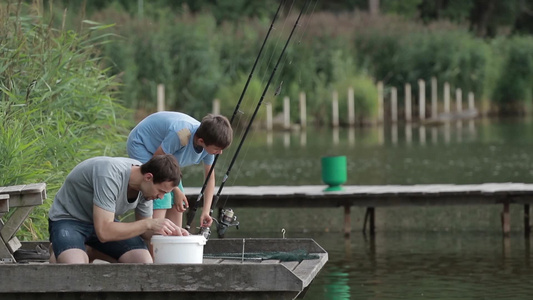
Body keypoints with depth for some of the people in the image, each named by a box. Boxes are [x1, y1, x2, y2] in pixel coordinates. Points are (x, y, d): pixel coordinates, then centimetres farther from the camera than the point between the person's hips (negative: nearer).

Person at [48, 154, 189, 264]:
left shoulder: (146, 185, -10)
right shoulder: (111, 176, -35)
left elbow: (143, 230, 3)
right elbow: (104, 232, -37)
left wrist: (169, 230, -19)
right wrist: (149, 224, -36)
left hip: (103, 221, 7)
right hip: (68, 219, -7)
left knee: (145, 262, -15)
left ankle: (90, 252, 7)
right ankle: (58, 254, 0)